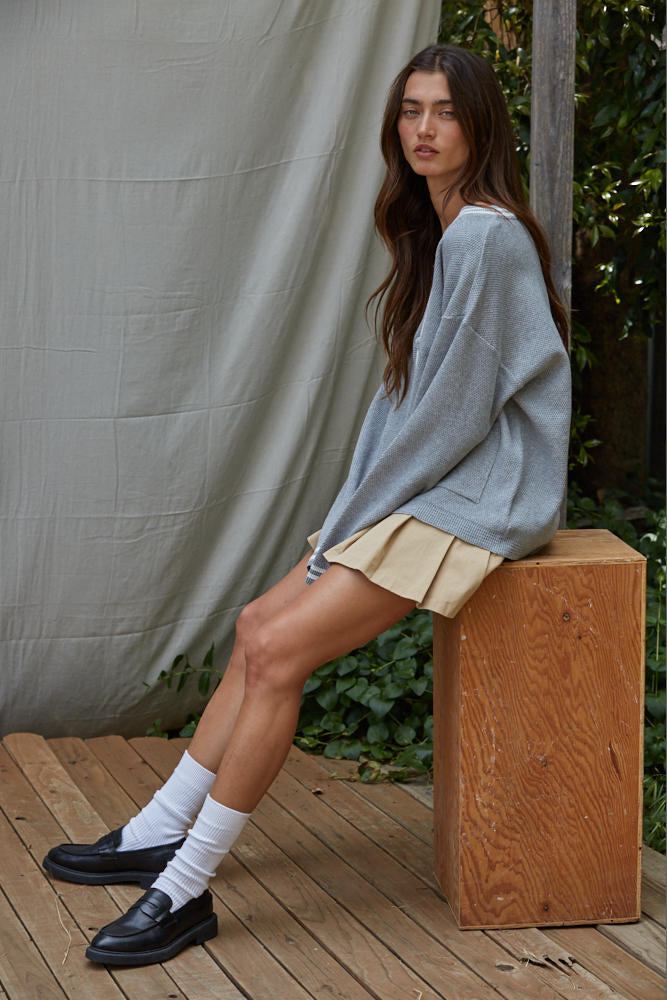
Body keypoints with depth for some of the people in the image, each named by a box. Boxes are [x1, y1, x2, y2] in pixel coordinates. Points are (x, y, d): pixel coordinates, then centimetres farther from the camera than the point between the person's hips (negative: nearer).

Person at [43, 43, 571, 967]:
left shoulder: (484, 238, -17)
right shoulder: (438, 235, 15)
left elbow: (455, 412, -18)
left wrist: (351, 522, -11)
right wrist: (347, 517, 6)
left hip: (477, 501, -9)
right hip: (426, 490, 9)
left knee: (280, 651, -16)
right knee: (259, 627, 5)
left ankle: (186, 891, -10)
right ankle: (159, 834, 14)